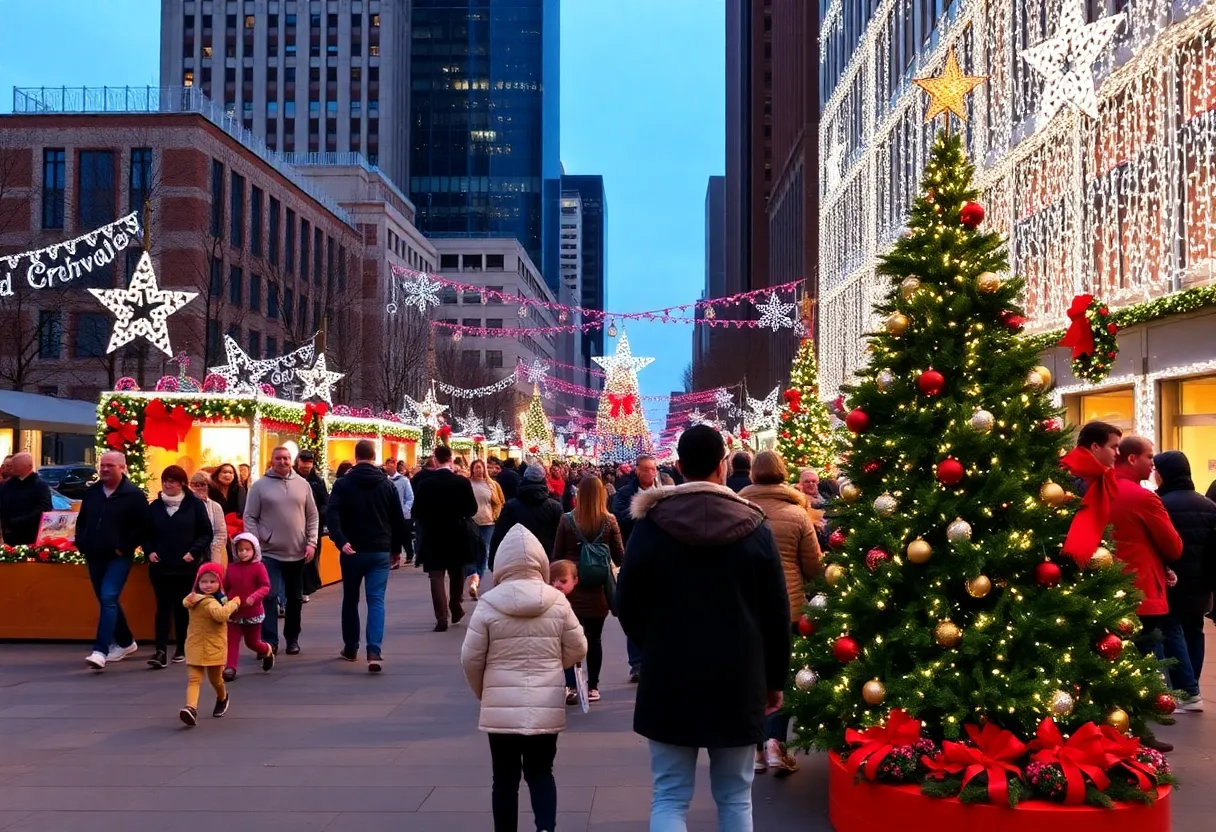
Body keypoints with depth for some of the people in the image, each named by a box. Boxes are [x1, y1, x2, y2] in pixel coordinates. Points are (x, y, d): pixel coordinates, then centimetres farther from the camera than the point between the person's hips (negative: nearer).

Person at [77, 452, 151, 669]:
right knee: (106, 601, 14)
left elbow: (142, 526, -11)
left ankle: (101, 650, -23)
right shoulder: (91, 492, 11)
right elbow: (81, 521, 20)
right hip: (94, 556, 7)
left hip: (118, 557, -7)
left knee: (108, 599, -18)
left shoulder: (133, 494, -9)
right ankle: (126, 642, 30)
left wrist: (124, 548, -15)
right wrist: (81, 544, 7)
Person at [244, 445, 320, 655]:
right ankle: (269, 641, -6)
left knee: (295, 599, 12)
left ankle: (292, 639, 24)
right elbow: (250, 517, -3)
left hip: (297, 552, 3)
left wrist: (311, 542, -2)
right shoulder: (260, 485, -3)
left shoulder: (302, 484, 4)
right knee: (269, 596, -9)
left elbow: (312, 516, 7)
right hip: (269, 552, -3)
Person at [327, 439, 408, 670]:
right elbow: (399, 520, 6)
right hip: (380, 551, 0)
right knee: (376, 600, -3)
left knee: (350, 599, 16)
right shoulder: (387, 484, 4)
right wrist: (396, 548, 15)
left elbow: (332, 515, -17)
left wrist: (341, 541, -24)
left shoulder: (343, 484, -1)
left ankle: (350, 648, 26)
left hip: (352, 551, 0)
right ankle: (374, 652, -19)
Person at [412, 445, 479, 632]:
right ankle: (455, 607, 32)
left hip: (433, 535, -1)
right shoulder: (463, 482, -9)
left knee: (436, 576, 0)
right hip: (457, 534, 1)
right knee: (457, 573, 21)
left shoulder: (424, 483, -9)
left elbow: (417, 511, -4)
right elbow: (472, 509, -5)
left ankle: (442, 618, -8)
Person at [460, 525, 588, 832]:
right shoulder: (557, 602, -5)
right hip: (546, 708, 1)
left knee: (505, 777, 12)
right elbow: (577, 650, 3)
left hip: (501, 708, -1)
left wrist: (484, 693, 14)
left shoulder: (488, 604, -8)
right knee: (541, 773, 15)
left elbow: (470, 659, -4)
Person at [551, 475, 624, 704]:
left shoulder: (567, 520, -7)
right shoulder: (609, 522, -7)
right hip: (598, 590, 1)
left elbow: (557, 556, -2)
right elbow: (619, 558, -1)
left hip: (571, 588, -1)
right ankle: (592, 686, 16)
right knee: (594, 639, 10)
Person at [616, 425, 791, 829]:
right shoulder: (754, 527, -4)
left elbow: (627, 605, 0)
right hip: (738, 681, 1)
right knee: (734, 796, 13)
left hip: (669, 679, -1)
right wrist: (775, 678, 13)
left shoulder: (652, 523, -6)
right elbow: (777, 614, 1)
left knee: (669, 797, 5)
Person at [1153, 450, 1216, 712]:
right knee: (1193, 631, 15)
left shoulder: (1161, 504, -14)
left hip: (1171, 583, -7)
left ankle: (1188, 693, -6)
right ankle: (1190, 689, 19)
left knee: (1172, 633, -1)